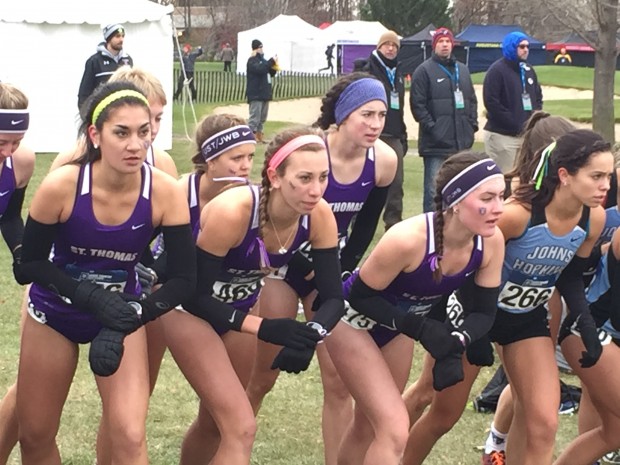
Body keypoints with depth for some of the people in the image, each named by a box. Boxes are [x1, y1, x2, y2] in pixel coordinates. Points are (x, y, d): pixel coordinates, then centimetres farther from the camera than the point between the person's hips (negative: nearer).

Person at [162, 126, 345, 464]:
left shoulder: (320, 217, -22)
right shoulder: (232, 212, -36)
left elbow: (333, 297, -15)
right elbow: (196, 296, -28)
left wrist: (310, 335, -36)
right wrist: (265, 329, -37)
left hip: (238, 307, 6)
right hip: (188, 305, -6)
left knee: (217, 421, 21)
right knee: (241, 427, -16)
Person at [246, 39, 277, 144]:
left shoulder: (262, 59, 19)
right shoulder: (252, 61, -7)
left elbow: (270, 73, 23)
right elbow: (260, 69, -25)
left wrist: (274, 68, 2)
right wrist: (272, 61, -23)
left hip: (264, 93, 9)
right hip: (255, 94, -9)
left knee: (262, 118, 13)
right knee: (254, 118, -14)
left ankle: (259, 136, 21)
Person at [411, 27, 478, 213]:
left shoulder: (463, 70, 18)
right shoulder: (424, 70, -1)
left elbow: (472, 100, 23)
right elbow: (417, 104, -7)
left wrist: (472, 123, 10)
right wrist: (430, 126, -13)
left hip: (462, 142, 6)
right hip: (436, 142, -6)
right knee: (434, 189, -6)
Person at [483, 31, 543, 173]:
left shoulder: (528, 70, 16)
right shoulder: (497, 70, -7)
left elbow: (538, 96, 25)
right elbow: (491, 102, -15)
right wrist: (515, 124, -15)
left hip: (526, 133, 7)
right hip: (502, 135, -7)